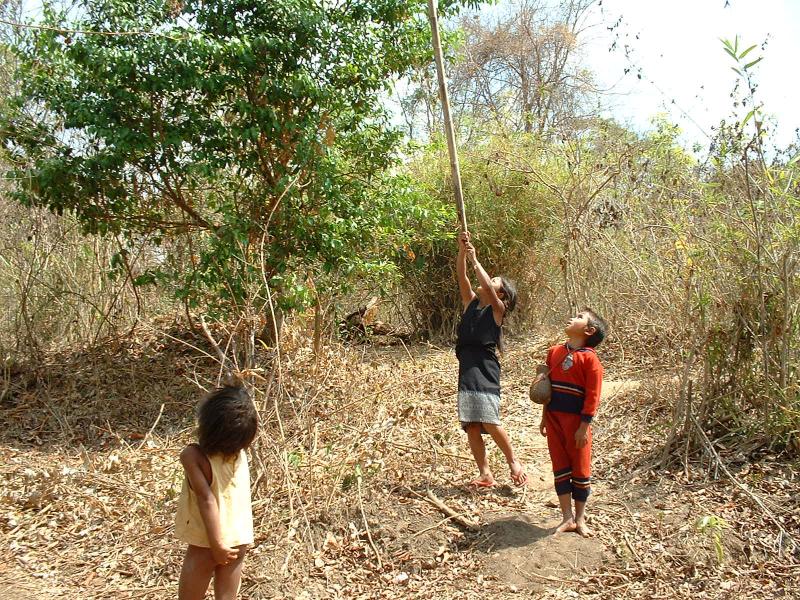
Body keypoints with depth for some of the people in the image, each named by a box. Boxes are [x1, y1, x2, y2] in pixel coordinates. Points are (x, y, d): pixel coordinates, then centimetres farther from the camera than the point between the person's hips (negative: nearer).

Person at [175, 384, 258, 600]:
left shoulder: (193, 456, -22)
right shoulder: (240, 451, -9)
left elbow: (207, 500, -25)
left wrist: (217, 545, -22)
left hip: (205, 543, -4)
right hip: (239, 540, 4)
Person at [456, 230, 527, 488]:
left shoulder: (496, 310, 1)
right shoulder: (471, 303, 16)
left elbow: (486, 286, -17)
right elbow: (462, 277, 4)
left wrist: (475, 259, -13)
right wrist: (462, 250, -6)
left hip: (485, 372, -6)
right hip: (466, 370, 6)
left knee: (490, 422, -12)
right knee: (471, 426, 2)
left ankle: (514, 462, 9)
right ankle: (485, 475, 9)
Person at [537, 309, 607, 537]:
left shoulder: (589, 358, -12)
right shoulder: (554, 352, 7)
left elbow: (592, 396, -13)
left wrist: (584, 427, -15)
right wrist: (545, 418, 13)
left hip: (576, 421, -5)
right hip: (554, 418, 5)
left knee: (580, 468, 7)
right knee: (560, 467, 8)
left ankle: (580, 518, 21)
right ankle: (567, 518, 17)